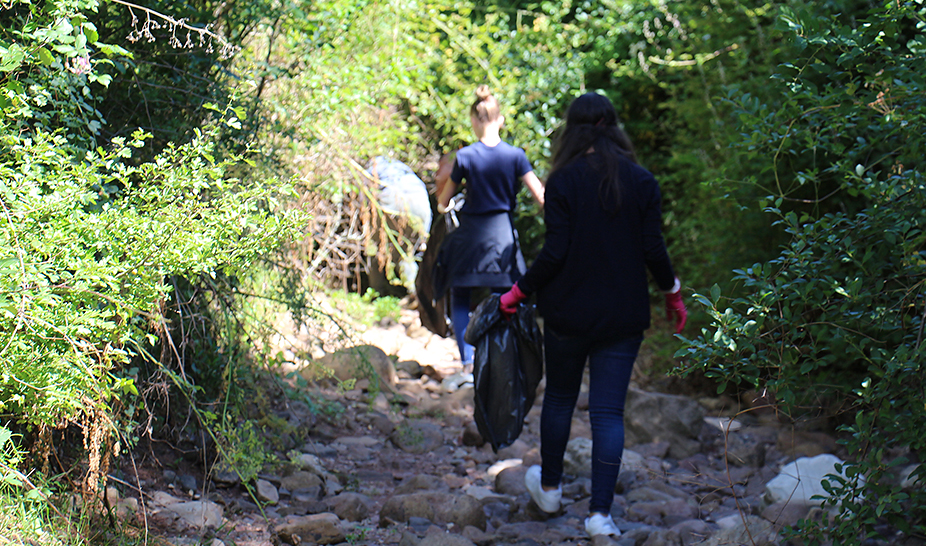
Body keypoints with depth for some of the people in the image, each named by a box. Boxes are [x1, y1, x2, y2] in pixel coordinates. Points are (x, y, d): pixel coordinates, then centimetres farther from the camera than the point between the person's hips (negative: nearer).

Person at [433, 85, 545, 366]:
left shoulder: (465, 156, -7)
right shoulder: (515, 155, -5)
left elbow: (443, 201, 3)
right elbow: (541, 196, -6)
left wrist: (443, 205, 23)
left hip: (469, 236, -1)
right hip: (502, 233, 1)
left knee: (461, 300, 11)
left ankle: (467, 362, 2)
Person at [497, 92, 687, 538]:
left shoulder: (563, 182, -9)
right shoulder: (642, 182, -2)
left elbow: (555, 252, -13)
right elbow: (654, 250, -3)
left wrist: (519, 292, -1)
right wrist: (672, 292, 14)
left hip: (569, 313, -1)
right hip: (624, 316, 1)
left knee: (559, 397, 18)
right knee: (608, 410, 3)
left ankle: (549, 488, 34)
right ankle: (600, 512, -2)